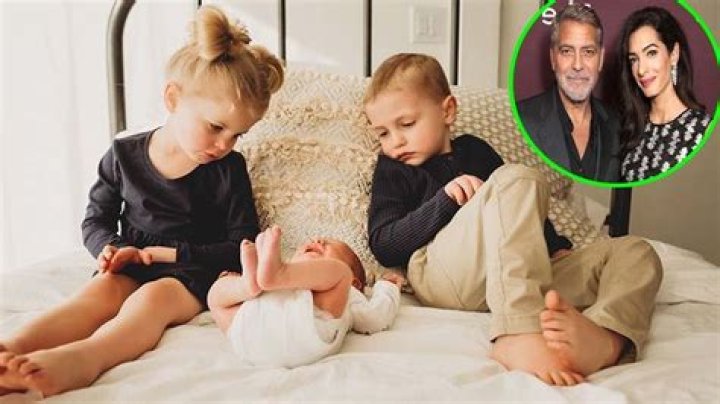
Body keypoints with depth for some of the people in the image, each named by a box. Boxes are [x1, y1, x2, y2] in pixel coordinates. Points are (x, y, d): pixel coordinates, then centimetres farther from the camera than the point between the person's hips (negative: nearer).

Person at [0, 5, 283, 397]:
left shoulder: (229, 168, -1)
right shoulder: (124, 154, 4)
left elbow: (243, 246, -2)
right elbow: (96, 219, 14)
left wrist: (171, 252, -10)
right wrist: (113, 247, -11)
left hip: (193, 271, -2)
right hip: (132, 267, 3)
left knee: (155, 295, -33)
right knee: (102, 289, -29)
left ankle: (81, 357, -60)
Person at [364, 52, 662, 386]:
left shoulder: (474, 149, 29)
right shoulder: (393, 169, 17)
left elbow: (521, 214, 33)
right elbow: (383, 247, 3)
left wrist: (555, 248, 16)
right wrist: (445, 200, -8)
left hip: (525, 277, 6)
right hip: (441, 277, -5)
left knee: (635, 253, -5)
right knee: (517, 180, -25)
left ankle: (606, 339, -41)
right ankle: (519, 334, -46)